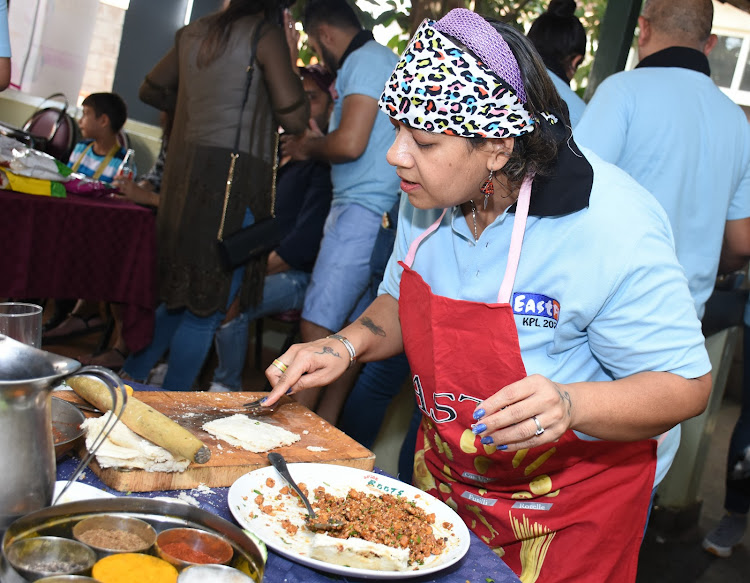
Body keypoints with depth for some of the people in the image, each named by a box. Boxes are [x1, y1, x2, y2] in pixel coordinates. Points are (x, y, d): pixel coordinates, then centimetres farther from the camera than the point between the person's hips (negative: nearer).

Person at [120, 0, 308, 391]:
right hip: (234, 172, -8)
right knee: (207, 308, -1)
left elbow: (151, 90, 27)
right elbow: (294, 119, -8)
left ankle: (128, 380, 27)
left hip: (184, 170, 8)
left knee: (178, 293, 20)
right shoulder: (265, 33, -4)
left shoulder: (194, 32, 16)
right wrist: (290, 75, 8)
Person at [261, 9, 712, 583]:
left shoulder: (614, 230, -30)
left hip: (570, 502, -5)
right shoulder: (428, 197, -9)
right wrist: (345, 346, -12)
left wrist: (570, 405, -41)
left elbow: (685, 384, -24)